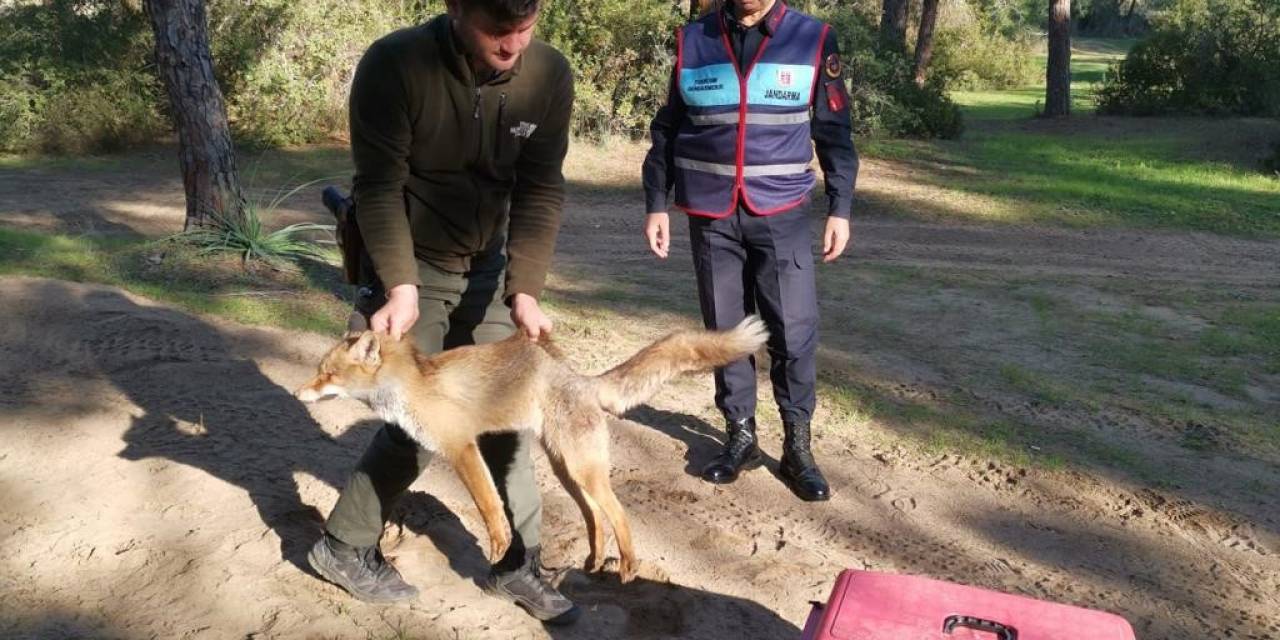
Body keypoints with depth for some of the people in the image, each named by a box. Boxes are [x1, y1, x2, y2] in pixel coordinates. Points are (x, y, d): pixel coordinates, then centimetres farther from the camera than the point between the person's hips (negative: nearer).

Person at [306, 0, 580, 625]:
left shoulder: (550, 75, -13)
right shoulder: (394, 64, -24)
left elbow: (541, 192, -12)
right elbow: (378, 187, -20)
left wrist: (524, 291, -22)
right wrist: (401, 287, -28)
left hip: (486, 266, 4)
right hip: (408, 265, -4)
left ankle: (516, 563, 21)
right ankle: (345, 547, 21)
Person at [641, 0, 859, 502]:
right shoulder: (692, 41, 4)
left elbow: (834, 133, 5)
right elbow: (667, 131, 9)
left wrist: (840, 208, 0)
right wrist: (656, 203, 5)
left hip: (781, 216, -1)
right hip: (710, 218, 1)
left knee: (794, 333, -2)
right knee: (724, 331, 9)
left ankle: (797, 446, 16)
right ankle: (741, 436, 25)